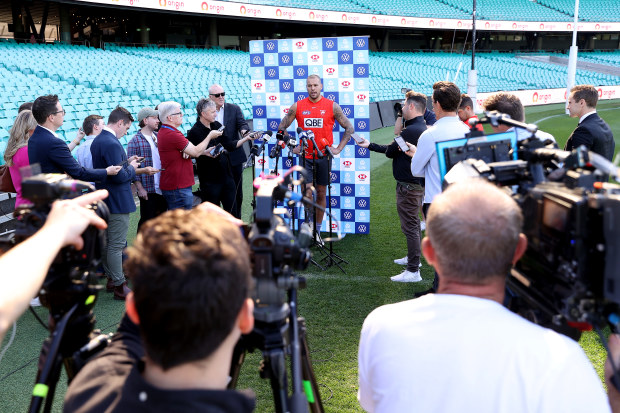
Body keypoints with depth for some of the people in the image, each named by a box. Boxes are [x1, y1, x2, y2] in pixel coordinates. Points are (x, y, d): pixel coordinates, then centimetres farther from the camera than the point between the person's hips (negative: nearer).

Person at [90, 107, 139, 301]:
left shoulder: (97, 141, 10)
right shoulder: (112, 144, -22)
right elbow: (120, 176, -25)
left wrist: (126, 162, 10)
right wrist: (132, 167, -7)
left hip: (104, 201, 10)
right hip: (117, 202, -10)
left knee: (107, 242, 18)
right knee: (117, 245, -3)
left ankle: (111, 278, 30)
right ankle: (119, 286, 4)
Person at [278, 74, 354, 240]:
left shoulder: (332, 106, 0)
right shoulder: (297, 106, 2)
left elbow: (349, 128, 5)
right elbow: (282, 127, 10)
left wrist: (338, 148, -2)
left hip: (324, 156, 0)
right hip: (305, 156, 0)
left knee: (321, 194, 8)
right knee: (308, 193, -9)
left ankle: (317, 230, 20)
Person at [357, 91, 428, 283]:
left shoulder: (410, 131, -23)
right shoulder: (422, 129, 11)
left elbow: (390, 152, -14)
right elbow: (392, 150, 16)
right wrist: (369, 145, 20)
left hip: (409, 186, -11)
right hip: (418, 183, 11)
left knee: (410, 227, -6)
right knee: (413, 224, 23)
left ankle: (413, 271, -2)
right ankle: (413, 258, 39)